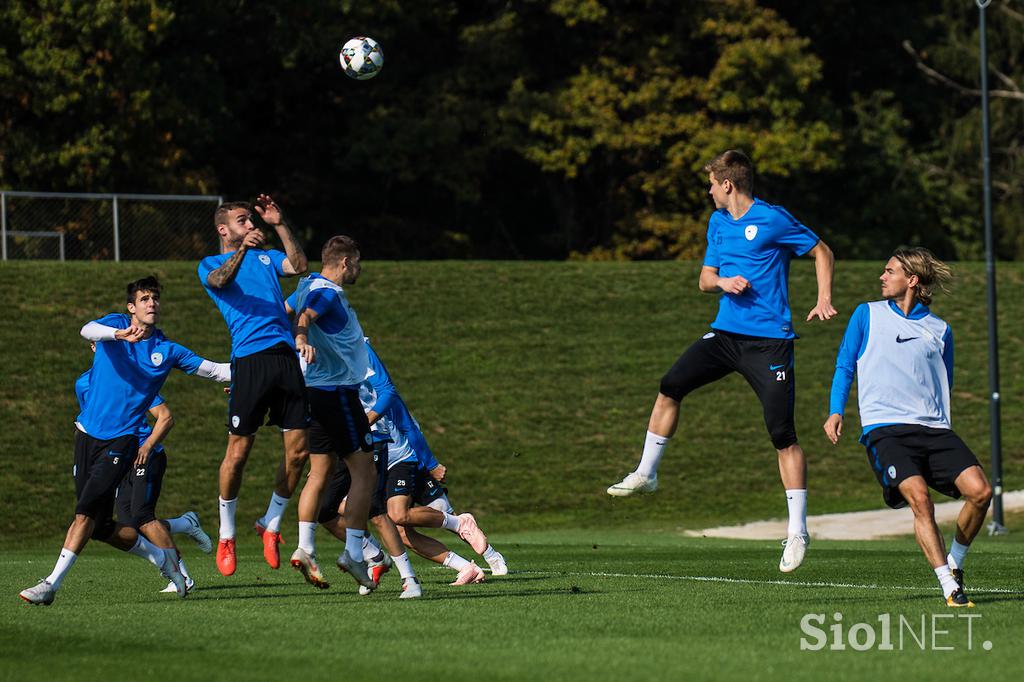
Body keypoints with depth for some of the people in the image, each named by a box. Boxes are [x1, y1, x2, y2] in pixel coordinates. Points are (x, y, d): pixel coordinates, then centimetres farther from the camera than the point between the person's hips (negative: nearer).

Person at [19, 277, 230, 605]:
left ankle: (52, 584, -19)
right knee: (101, 527, 5)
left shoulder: (168, 350, 7)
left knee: (86, 512, -19)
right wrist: (119, 334, -40)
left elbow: (211, 369, 15)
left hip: (121, 441, -2)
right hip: (88, 433, 2)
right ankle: (160, 556, 27)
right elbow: (88, 330, -20)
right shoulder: (115, 324, 3)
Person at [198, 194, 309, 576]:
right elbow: (221, 279, -13)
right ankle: (226, 536, 7)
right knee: (238, 450, -6)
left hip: (285, 355, 5)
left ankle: (271, 525, 16)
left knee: (298, 450, 0)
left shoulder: (266, 257, 25)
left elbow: (299, 266, 7)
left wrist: (280, 226, 1)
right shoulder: (210, 264, 11)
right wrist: (243, 249, -29)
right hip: (249, 357, -4)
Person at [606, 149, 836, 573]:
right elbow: (705, 279, 18)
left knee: (783, 436, -7)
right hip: (725, 332, 7)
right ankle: (646, 474, 12)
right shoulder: (717, 222, 13)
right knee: (670, 388, -4)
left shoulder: (772, 220, -8)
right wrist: (722, 282, -5)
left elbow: (821, 252, 0)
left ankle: (798, 532, -3)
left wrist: (824, 299, -13)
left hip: (770, 341, -7)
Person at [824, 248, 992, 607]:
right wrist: (835, 412, 1)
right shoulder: (867, 315, 11)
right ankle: (950, 587, -20)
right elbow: (844, 367, 12)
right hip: (885, 429, -3)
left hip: (934, 428, 3)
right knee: (919, 498, -26)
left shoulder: (939, 329, 15)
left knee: (980, 490, -16)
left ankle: (954, 562, 9)